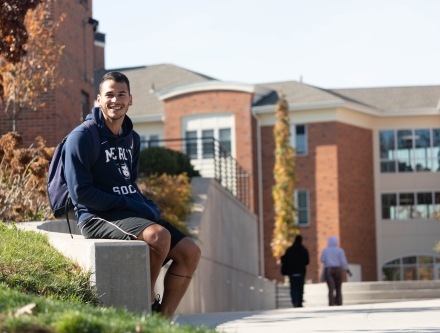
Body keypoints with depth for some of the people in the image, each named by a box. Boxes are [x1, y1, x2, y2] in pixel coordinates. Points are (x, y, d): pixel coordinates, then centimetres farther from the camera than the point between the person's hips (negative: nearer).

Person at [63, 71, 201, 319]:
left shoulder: (132, 139, 16)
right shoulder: (82, 137, -8)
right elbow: (80, 192, -14)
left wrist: (149, 206, 2)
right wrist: (129, 205, -16)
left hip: (134, 213, 8)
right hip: (98, 217, -8)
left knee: (190, 252, -7)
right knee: (158, 235, -33)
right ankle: (148, 303, -12)